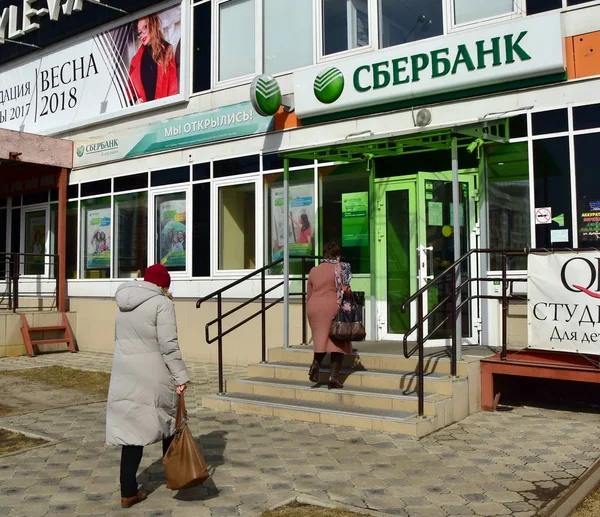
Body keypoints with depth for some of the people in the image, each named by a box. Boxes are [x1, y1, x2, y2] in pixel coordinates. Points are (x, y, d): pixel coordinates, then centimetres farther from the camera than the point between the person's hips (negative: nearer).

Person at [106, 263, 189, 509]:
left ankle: (128, 492, 7)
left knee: (131, 428, 7)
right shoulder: (161, 303, -12)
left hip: (125, 375, 6)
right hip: (153, 376, -5)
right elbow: (168, 345, -17)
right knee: (168, 422, 15)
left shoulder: (124, 303, 10)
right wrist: (181, 376, -15)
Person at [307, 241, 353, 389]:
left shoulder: (314, 270, 14)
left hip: (314, 308, 4)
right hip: (333, 307, -4)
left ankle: (316, 363, -12)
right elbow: (345, 289, -7)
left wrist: (310, 310, 22)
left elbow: (309, 294, 15)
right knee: (337, 341, 2)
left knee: (321, 339, 12)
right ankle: (334, 374, -5)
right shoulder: (339, 268, 0)